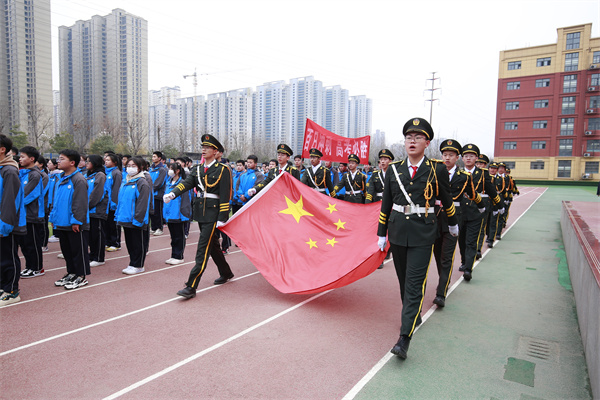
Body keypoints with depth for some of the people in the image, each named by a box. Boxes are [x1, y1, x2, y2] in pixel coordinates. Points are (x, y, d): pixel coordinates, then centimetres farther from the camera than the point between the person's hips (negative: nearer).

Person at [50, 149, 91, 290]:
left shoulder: (79, 180, -16)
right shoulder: (61, 179, 13)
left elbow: (80, 203, -20)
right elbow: (56, 200, 20)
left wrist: (76, 221, -21)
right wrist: (54, 218, 16)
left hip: (75, 225, -9)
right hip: (62, 224, 9)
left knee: (78, 250, 2)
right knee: (66, 250, 18)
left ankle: (81, 276, 12)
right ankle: (71, 273, 31)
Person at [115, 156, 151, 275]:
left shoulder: (142, 183, -12)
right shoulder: (125, 181, 14)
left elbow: (143, 204, -17)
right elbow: (120, 200, 20)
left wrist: (137, 219, -20)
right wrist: (118, 215, 14)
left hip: (135, 220, -8)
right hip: (125, 219, 8)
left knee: (138, 243, 2)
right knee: (129, 242, 15)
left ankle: (138, 266, 13)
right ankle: (132, 264, 26)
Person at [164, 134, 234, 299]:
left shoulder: (222, 169, -8)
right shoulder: (198, 169, 13)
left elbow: (225, 195, -13)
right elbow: (187, 183, -2)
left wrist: (222, 218, -17)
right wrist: (172, 193, -21)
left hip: (213, 212, -8)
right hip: (201, 211, 8)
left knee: (203, 249, -8)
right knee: (212, 245, 18)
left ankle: (191, 287, -5)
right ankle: (226, 273, 37)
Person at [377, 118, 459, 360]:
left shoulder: (437, 170, -4)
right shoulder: (394, 169, 3)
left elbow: (446, 199, 12)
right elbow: (386, 204, 8)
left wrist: (453, 223, 24)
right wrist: (382, 234, 9)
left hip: (422, 234, -4)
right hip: (398, 231, 4)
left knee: (414, 283, -7)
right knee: (404, 280, 16)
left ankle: (405, 338, -7)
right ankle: (413, 316, 39)